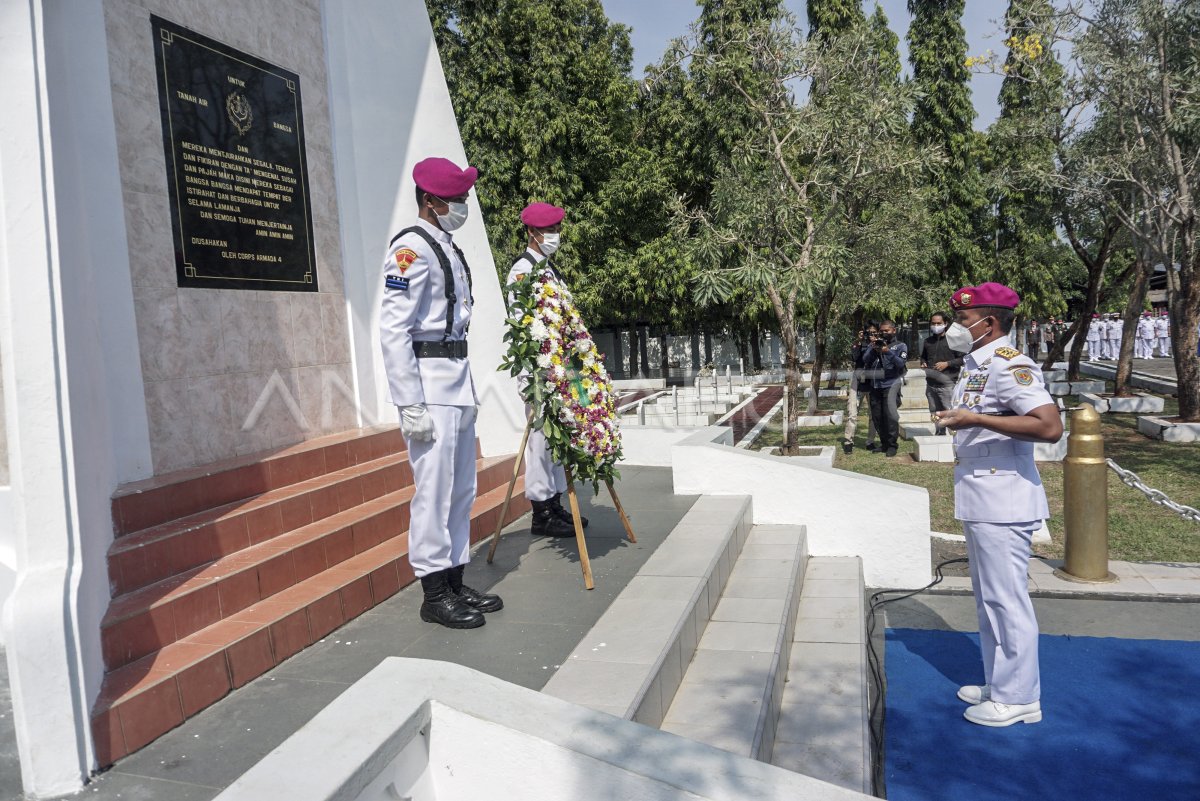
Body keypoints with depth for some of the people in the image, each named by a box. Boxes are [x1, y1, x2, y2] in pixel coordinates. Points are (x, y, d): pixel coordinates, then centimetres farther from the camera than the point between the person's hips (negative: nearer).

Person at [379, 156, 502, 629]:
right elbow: (393, 330, -18)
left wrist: (466, 385, 17)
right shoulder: (411, 249, -12)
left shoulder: (449, 249, 17)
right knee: (434, 491, -4)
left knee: (461, 490, 14)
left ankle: (455, 583, 25)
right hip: (428, 383, -10)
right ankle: (435, 595, 8)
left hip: (458, 381, 10)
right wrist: (410, 405, -21)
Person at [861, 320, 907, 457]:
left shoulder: (900, 346, 8)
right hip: (875, 385, 4)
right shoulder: (874, 344, 16)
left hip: (891, 383, -4)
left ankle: (892, 445, -6)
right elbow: (865, 361, 3)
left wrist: (888, 351, -19)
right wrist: (873, 349, -13)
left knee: (890, 414, -15)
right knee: (877, 416, 5)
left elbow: (901, 364, -7)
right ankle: (884, 443, 18)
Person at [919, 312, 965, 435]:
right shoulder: (927, 341, 15)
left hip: (947, 384, -6)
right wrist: (923, 363, 9)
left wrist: (947, 363, -14)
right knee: (935, 412, 12)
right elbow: (923, 357, 30)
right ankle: (940, 434, 23)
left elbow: (963, 358, -4)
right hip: (931, 384, 6)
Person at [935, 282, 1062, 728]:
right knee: (988, 598, 19)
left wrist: (976, 419, -27)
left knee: (1006, 599, -1)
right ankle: (998, 685, 32)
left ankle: (1018, 698, 12)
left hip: (1002, 502, -11)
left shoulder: (1008, 365, -18)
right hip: (979, 501, 11)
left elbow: (1050, 426, -28)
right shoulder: (974, 364, 13)